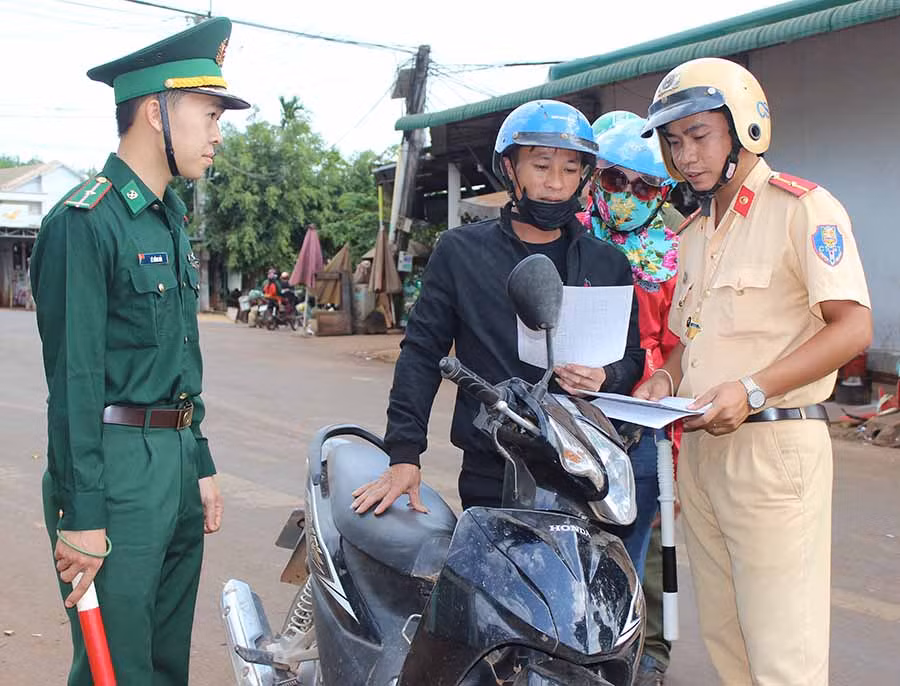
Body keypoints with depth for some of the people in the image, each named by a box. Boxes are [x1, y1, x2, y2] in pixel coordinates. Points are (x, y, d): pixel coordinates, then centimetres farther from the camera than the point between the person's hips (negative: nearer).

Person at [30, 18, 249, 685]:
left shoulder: (171, 220, 15)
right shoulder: (85, 222, -14)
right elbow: (73, 379, -18)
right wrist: (80, 516, -18)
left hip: (178, 468, 9)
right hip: (116, 473, -9)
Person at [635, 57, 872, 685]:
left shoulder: (803, 207, -7)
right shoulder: (694, 233, 18)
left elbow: (852, 327, -14)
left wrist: (753, 390, -23)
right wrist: (666, 378, 5)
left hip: (774, 446, -7)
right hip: (701, 446, 8)